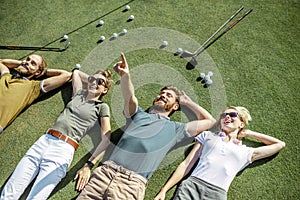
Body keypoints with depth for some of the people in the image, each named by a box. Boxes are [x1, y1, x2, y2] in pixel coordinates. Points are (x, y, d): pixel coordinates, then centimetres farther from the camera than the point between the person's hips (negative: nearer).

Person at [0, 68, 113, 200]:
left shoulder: (102, 107, 5)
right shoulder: (79, 94, 19)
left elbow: (106, 139, -3)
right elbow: (76, 72, 37)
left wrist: (89, 164, -8)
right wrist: (92, 79, 32)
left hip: (64, 149, -5)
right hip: (44, 140, 5)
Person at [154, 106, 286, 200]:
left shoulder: (246, 152, 20)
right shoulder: (207, 136, 20)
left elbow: (279, 144, 28)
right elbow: (186, 164, 14)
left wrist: (248, 133, 26)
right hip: (191, 185, 1)